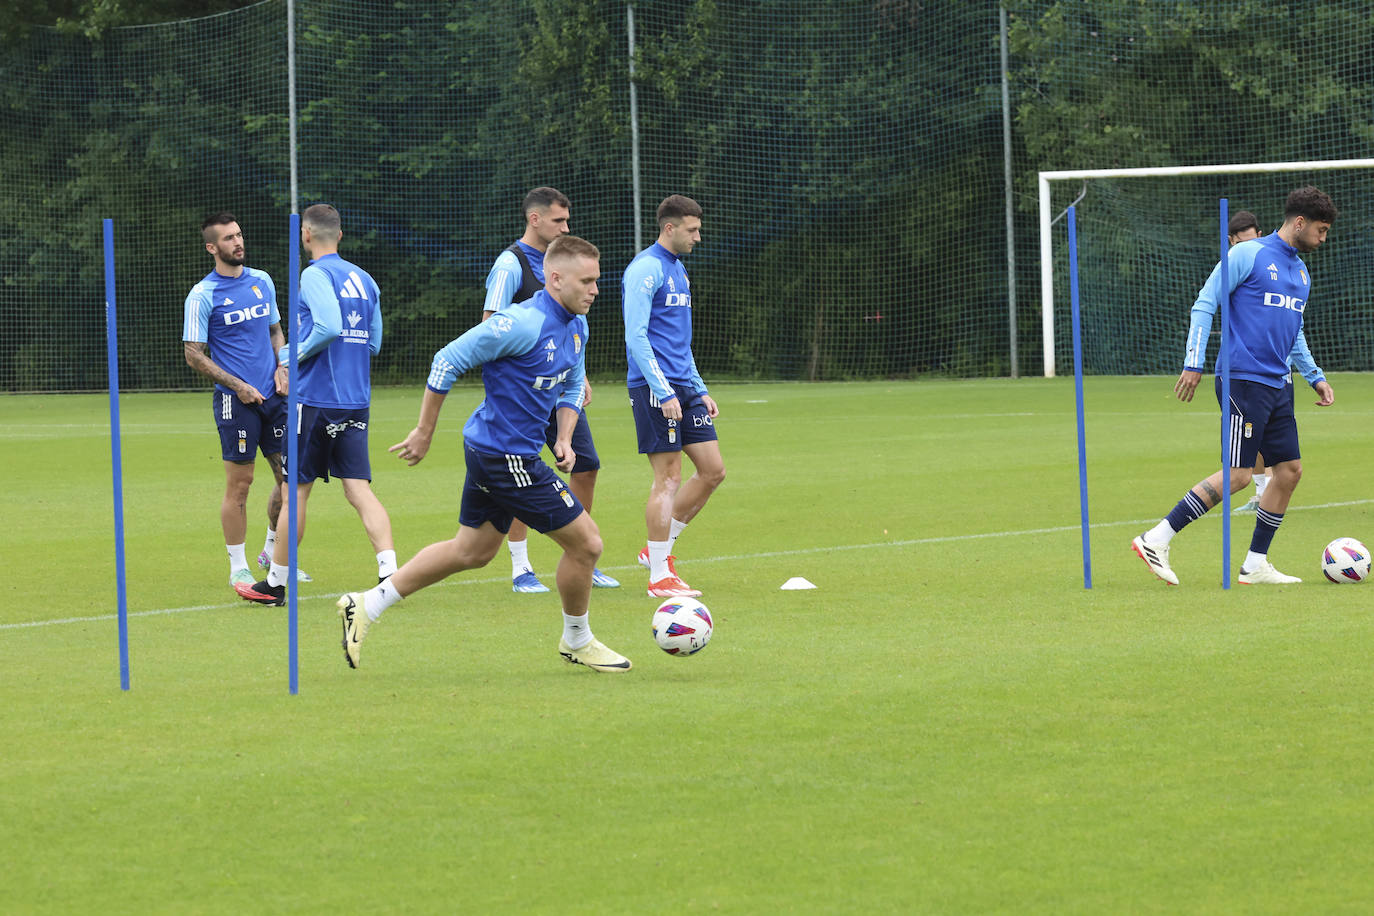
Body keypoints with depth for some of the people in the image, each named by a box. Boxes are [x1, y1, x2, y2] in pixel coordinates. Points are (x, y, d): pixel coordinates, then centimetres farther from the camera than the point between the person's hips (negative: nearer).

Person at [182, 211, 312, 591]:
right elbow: (194, 355, -6)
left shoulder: (262, 281, 11)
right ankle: (238, 569, 6)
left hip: (272, 395, 6)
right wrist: (238, 386, -12)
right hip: (235, 400, -6)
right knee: (239, 483, -4)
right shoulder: (202, 296, -7)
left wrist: (281, 368, 4)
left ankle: (273, 553, 25)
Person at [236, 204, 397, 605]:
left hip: (316, 399, -6)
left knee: (296, 491, 3)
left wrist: (295, 355, -9)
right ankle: (390, 574, -14)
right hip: (356, 402, 6)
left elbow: (329, 326, -25)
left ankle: (275, 584, 12)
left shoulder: (314, 275, -10)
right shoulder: (363, 279, 13)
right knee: (359, 489, 2)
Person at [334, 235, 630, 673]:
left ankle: (368, 606, 22)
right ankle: (577, 642, 18)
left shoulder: (575, 326, 6)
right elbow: (448, 362, -18)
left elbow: (571, 387, 22)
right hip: (505, 455, -10)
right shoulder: (523, 323, -23)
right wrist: (424, 432, -13)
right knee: (585, 542, -3)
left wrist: (564, 440, 5)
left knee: (471, 551, 18)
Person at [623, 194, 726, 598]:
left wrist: (700, 390, 21)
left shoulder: (678, 270, 19)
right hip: (654, 387, -9)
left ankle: (659, 549, 16)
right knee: (669, 477, -7)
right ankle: (660, 576, -1)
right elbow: (636, 337, -17)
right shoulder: (645, 269, -10)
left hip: (682, 387, 9)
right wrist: (664, 393, -20)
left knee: (713, 470, 5)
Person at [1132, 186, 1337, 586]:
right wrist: (1193, 362, -14)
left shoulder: (1300, 271, 18)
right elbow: (1204, 305, -8)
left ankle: (1255, 565, 14)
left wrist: (1316, 379, 20)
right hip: (1243, 380, -9)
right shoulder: (1248, 254, -7)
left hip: (1276, 386, 9)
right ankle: (1156, 541, -9)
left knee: (1289, 470, 5)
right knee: (1238, 474, -13)